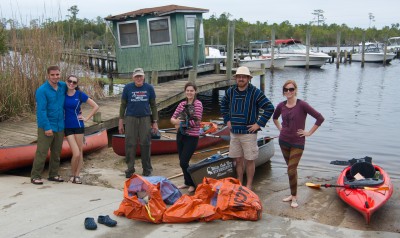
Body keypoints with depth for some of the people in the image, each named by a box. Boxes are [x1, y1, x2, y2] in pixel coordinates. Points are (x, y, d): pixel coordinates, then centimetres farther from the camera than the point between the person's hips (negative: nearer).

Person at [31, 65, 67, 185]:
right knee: (42, 152, -4)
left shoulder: (63, 86, 5)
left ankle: (53, 174, 23)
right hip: (46, 127, -6)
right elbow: (41, 110, -16)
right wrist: (47, 127, -19)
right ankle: (35, 176, 5)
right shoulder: (42, 90, -12)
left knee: (56, 152, 12)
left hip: (60, 127, 6)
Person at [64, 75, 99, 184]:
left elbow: (95, 106, 2)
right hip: (67, 127, -1)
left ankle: (77, 175, 19)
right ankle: (72, 174, 14)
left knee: (80, 152, 6)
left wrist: (86, 118, -2)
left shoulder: (80, 95, -3)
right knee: (76, 153, -8)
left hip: (78, 126, 1)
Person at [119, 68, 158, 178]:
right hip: (131, 118, 0)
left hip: (145, 118, 0)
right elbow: (123, 105, 4)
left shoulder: (149, 88, 1)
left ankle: (147, 169, 17)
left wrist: (155, 122, 3)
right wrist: (120, 121, 1)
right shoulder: (128, 88, -1)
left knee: (145, 144, 4)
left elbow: (153, 106, 6)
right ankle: (130, 169, 16)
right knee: (130, 144, 3)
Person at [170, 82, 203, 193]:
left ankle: (193, 184, 11)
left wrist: (182, 123, -12)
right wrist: (176, 121, -14)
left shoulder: (198, 104, -8)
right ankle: (187, 182, 31)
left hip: (192, 137, -6)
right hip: (181, 135, 6)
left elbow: (196, 121, -15)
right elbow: (172, 118, 8)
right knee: (182, 162, 13)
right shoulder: (182, 104, 9)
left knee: (183, 162, -8)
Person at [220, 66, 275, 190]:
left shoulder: (255, 92, -9)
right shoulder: (230, 91, 6)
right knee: (238, 160, 13)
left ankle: (249, 185, 17)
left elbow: (269, 108, -10)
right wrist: (227, 120, 14)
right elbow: (223, 105, 24)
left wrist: (259, 124, -12)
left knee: (249, 160, 4)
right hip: (234, 132, 4)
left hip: (249, 132, -4)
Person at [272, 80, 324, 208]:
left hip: (297, 142, -5)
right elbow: (275, 117, 23)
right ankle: (293, 194, 28)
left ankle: (294, 198, 10)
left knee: (291, 170, -7)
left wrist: (309, 132, -12)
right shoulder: (281, 105, 1)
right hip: (284, 141, 5)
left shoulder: (302, 105, -14)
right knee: (291, 169, 15)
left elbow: (320, 118, -15)